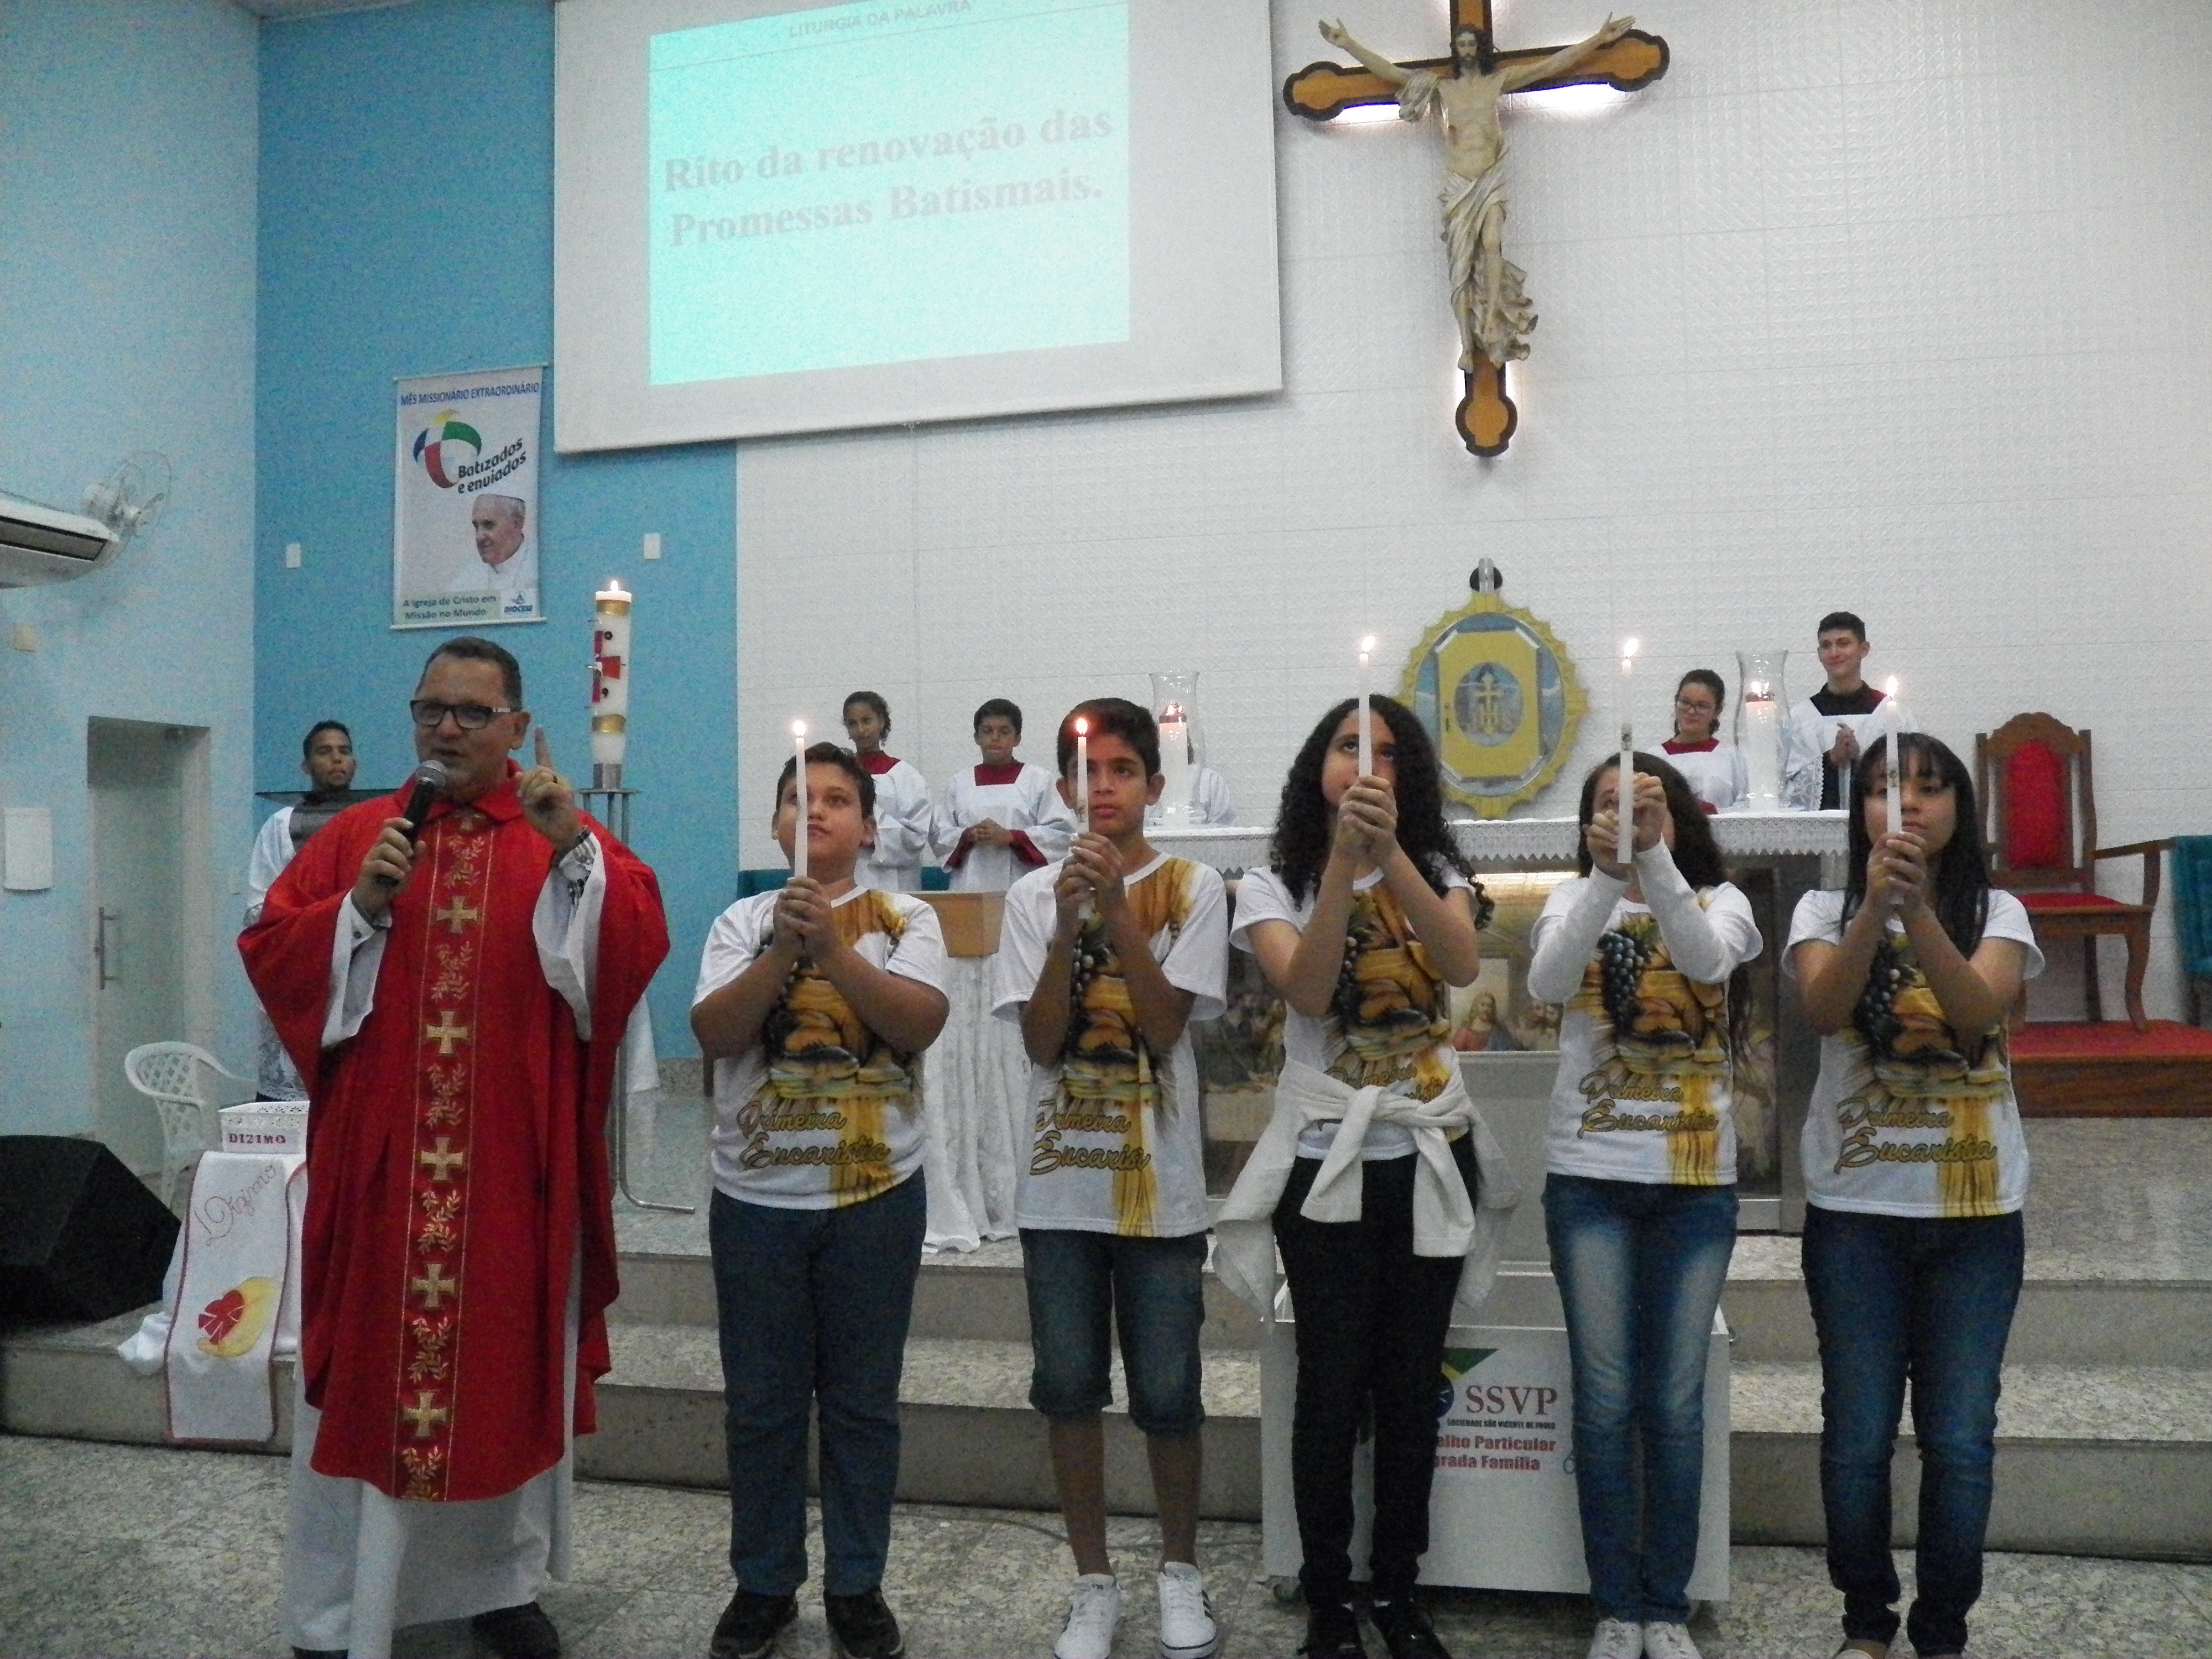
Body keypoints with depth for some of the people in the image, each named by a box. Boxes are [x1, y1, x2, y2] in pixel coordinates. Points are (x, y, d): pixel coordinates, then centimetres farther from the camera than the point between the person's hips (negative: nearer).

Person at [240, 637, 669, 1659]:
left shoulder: (566, 840, 4)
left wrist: (574, 849, -25)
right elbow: (269, 951, 4)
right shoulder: (355, 835, 8)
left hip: (515, 1166, 0)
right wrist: (358, 908, -12)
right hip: (376, 1159, 1)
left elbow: (638, 942, -11)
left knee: (511, 1365, 11)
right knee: (363, 1371, 6)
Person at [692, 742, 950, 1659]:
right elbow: (714, 1031, -9)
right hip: (756, 1194, 1)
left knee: (862, 1401, 9)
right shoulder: (743, 922, 4)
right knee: (760, 1402, 11)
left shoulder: (904, 919, 1)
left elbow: (920, 1023, -14)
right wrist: (786, 947, -21)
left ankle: (856, 1585, 24)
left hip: (876, 1191, -1)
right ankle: (764, 1583, 27)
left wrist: (832, 946, -23)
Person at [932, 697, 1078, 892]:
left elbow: (1061, 834, -1)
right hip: (970, 890, 2)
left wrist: (1010, 837, -12)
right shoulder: (960, 782, 15)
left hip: (1023, 890, -2)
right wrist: (967, 836, -7)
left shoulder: (1039, 779, 6)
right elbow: (938, 833, 13)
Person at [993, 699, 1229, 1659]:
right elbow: (1040, 1041, -6)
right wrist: (1070, 922, -17)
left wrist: (1116, 907, -18)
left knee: (1167, 1393, 5)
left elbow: (1165, 1027, -12)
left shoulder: (1192, 890, -2)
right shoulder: (1035, 895, 2)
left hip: (1160, 1182, -2)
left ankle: (1181, 1570, 28)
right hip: (1060, 1182, 2)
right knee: (1069, 1388, 9)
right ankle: (1093, 1582, 26)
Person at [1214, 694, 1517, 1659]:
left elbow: (1463, 965, -17)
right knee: (1332, 1390, 1)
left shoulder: (1435, 873, 5)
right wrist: (1342, 857, -27)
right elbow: (1307, 990, -20)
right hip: (1330, 1161, -2)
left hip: (1432, 1156, 3)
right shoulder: (1274, 886, -1)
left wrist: (1389, 850, -28)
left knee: (1412, 1390, 10)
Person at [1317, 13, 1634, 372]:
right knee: (1461, 261, -5)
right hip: (1458, 184, 1)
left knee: (1492, 245, -23)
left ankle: (1491, 330, -27)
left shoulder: (1498, 81, 11)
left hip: (1491, 180, 0)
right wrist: (1349, 45, 5)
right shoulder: (1441, 86, 12)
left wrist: (1599, 38, 6)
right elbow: (1389, 71, 10)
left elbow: (1552, 64, 10)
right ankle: (1468, 344, -7)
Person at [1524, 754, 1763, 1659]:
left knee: (1675, 1404, 6)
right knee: (1605, 1401, 3)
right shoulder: (1574, 899, 2)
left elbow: (1708, 958, -21)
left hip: (1697, 1181, 1)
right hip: (1589, 1176, 0)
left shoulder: (1720, 901, 3)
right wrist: (1607, 873, -32)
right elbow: (1547, 983, -19)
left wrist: (1653, 859, -34)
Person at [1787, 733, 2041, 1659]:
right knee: (1858, 1433, 6)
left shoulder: (1996, 914, 1)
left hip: (1976, 1211, 1)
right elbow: (1823, 1011, -20)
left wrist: (1918, 909, -34)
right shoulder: (1827, 911, 0)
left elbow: (1980, 1011, -19)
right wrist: (1876, 904, -35)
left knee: (1959, 1438, 5)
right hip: (1855, 1209, 0)